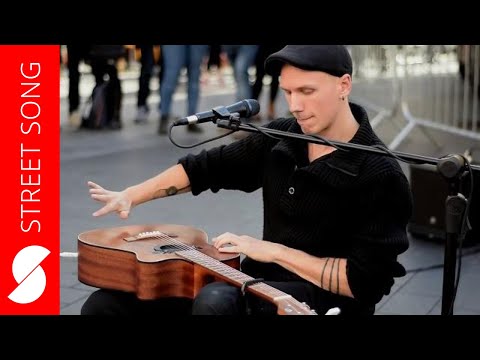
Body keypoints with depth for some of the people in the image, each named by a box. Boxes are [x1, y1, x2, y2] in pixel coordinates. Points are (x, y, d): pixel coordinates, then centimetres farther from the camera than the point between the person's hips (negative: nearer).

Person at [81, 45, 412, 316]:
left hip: (325, 299, -7)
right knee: (106, 303, -3)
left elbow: (363, 282, -18)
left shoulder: (381, 178, -15)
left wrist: (275, 251, -16)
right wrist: (131, 196, 11)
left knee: (216, 302, -39)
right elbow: (209, 166, 17)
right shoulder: (280, 138, 4)